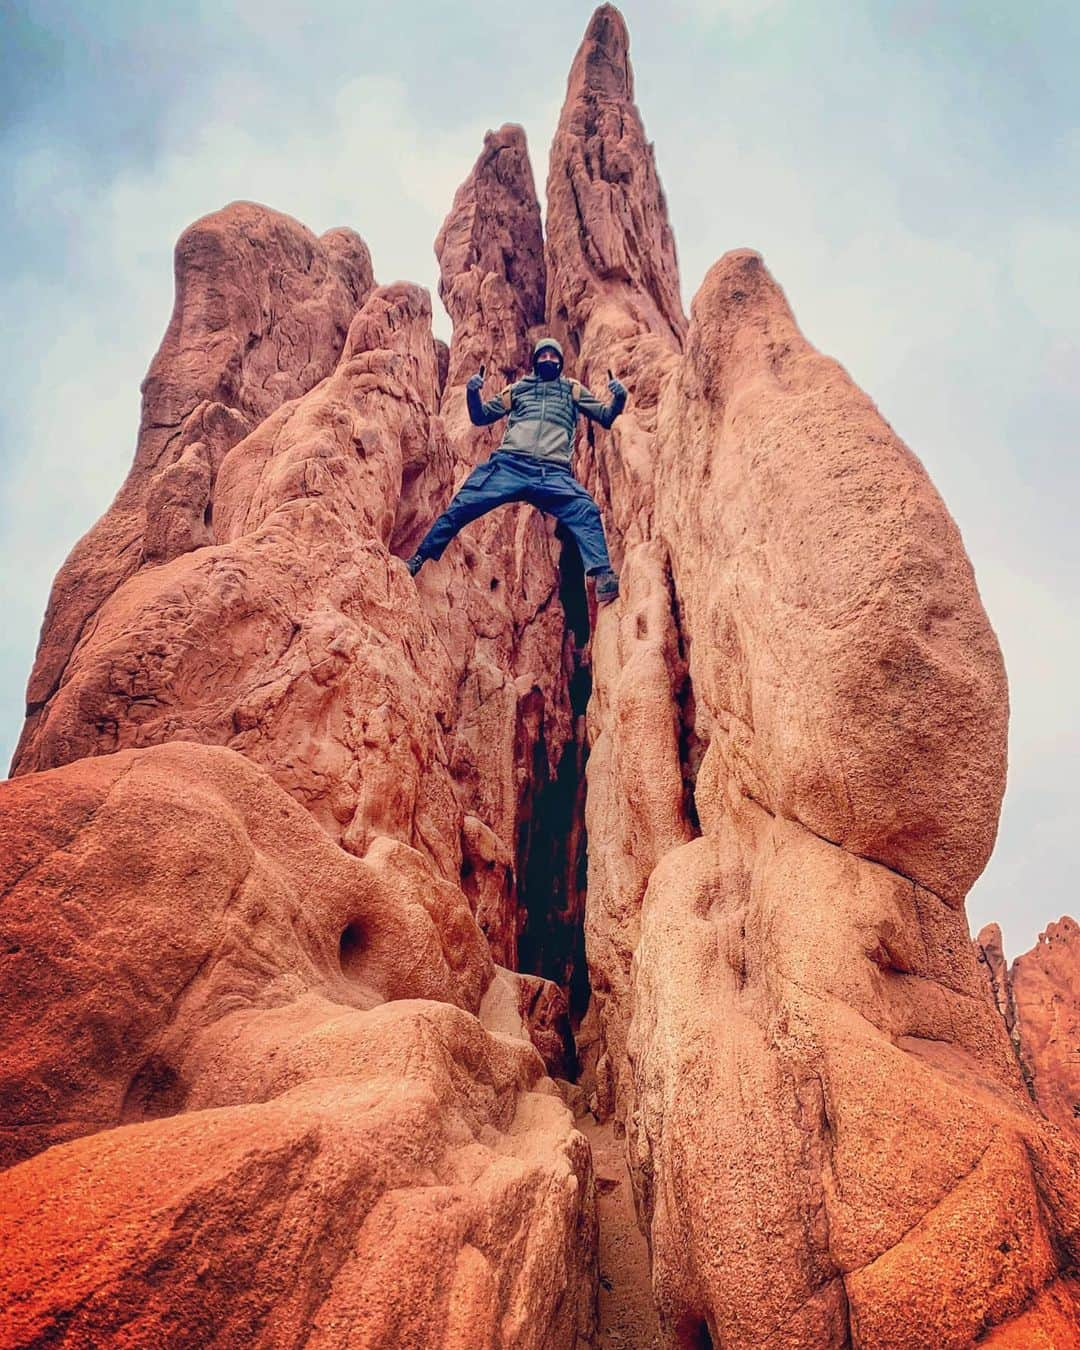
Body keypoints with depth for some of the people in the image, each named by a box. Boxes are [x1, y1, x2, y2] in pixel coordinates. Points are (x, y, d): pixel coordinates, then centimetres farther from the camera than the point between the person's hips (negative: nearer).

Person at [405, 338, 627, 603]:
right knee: (462, 506, -11)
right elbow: (480, 417, 26)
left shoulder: (573, 390, 24)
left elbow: (606, 417, 21)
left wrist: (619, 398, 0)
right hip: (509, 464, 1)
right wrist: (472, 393, 6)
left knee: (586, 511, -27)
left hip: (553, 474, -1)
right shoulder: (517, 388, 25)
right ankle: (418, 560, 1)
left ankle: (604, 578, -33)